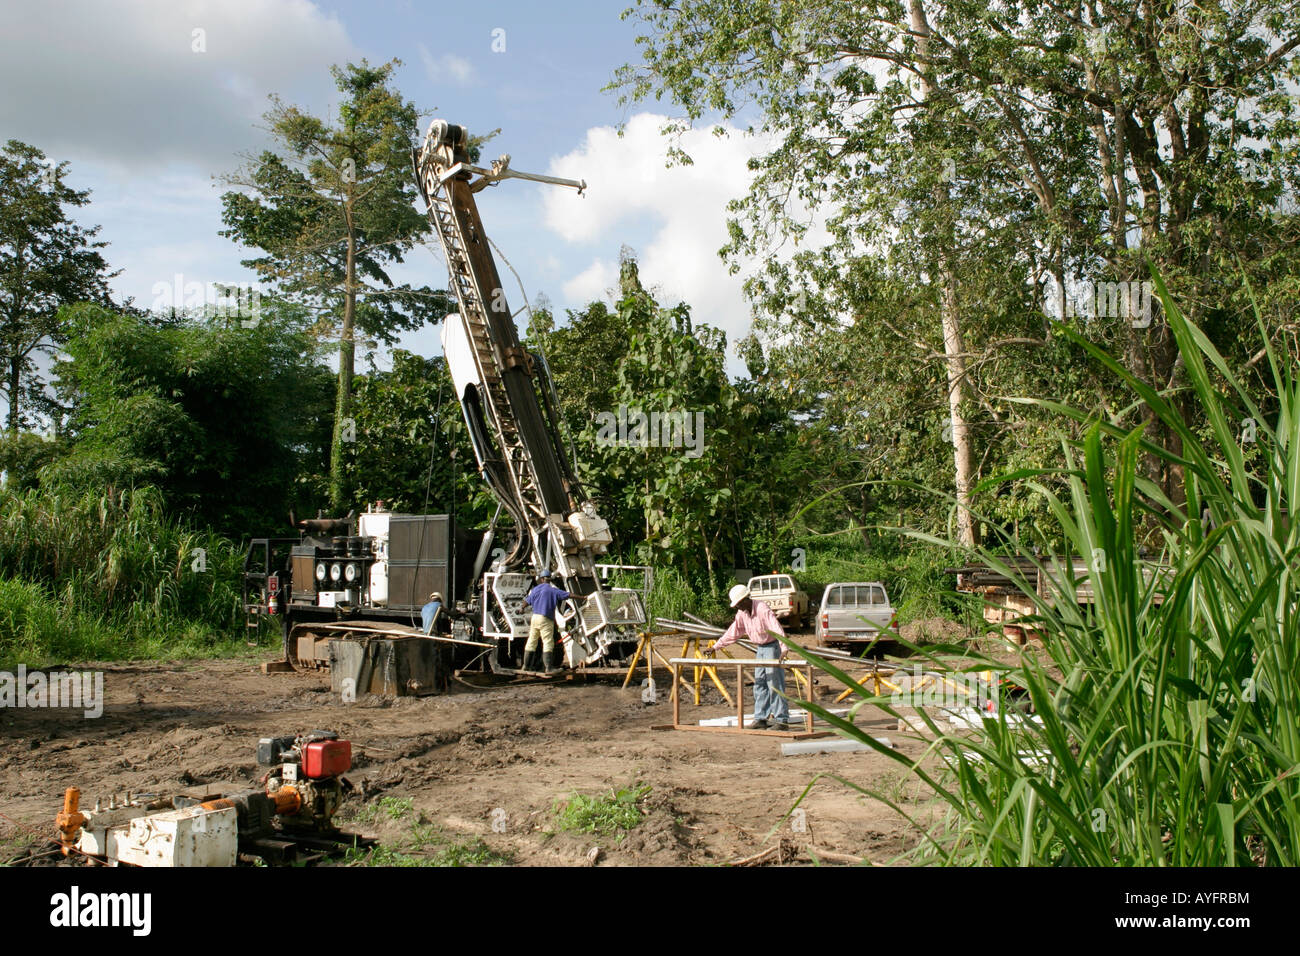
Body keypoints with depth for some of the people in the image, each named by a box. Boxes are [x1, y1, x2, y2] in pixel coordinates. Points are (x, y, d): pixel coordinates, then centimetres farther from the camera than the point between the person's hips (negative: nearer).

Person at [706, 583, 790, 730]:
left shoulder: (763, 609, -25)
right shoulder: (742, 613, 1)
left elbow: (777, 629, -34)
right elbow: (732, 633, 11)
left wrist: (784, 649, -47)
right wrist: (715, 647, 10)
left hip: (772, 647, -8)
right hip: (760, 649, 8)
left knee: (775, 685, -8)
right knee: (759, 685, 8)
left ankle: (782, 720, -3)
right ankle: (760, 719, 13)